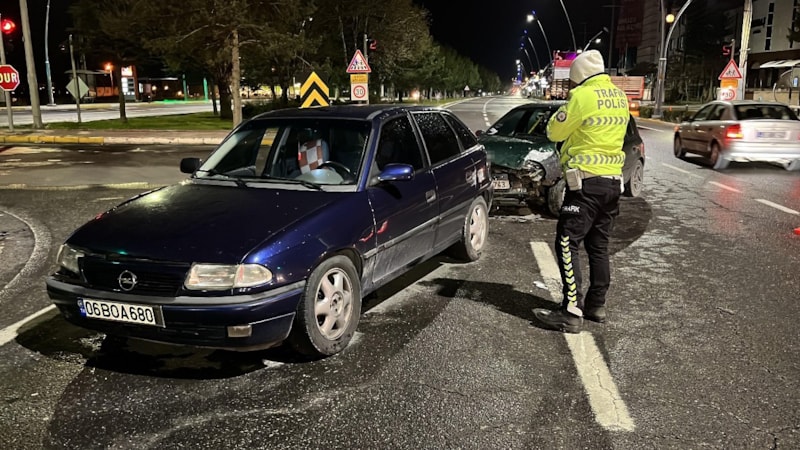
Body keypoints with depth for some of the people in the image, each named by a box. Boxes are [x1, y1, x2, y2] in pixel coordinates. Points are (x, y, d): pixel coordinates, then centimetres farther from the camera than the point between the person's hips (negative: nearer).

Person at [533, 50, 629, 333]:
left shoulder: (583, 96, -13)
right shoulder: (619, 97, 11)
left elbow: (554, 132, -6)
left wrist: (564, 111, 11)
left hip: (587, 182, -8)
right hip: (613, 181, 8)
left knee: (567, 244, -6)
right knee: (598, 245, 15)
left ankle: (571, 313, -9)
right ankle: (596, 305, 23)